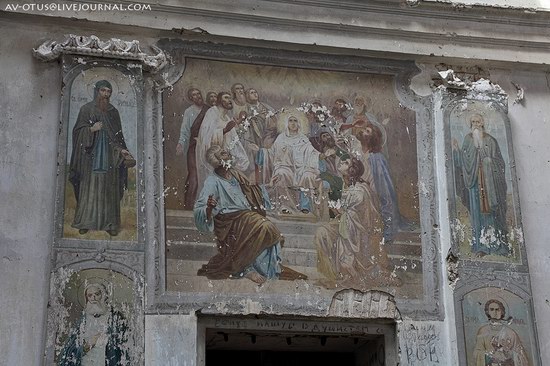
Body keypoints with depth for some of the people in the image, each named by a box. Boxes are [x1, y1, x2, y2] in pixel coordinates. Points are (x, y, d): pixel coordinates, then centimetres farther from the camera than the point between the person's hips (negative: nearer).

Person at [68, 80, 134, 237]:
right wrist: (91, 129, -16)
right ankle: (85, 223, 0)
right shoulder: (87, 109, 4)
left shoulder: (113, 112, 12)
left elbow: (118, 135, 13)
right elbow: (78, 130, 0)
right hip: (91, 155, -2)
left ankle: (110, 224, 3)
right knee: (89, 188, -4)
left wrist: (122, 150, -1)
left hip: (109, 154, 2)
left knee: (109, 190, 1)